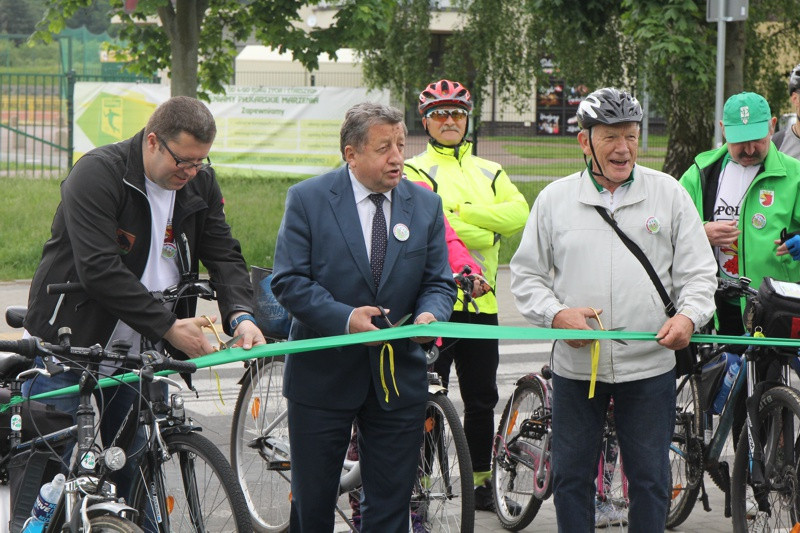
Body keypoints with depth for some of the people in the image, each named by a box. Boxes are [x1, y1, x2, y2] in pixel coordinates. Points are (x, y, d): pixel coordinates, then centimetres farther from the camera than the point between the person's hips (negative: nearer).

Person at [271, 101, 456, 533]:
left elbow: (439, 283, 8)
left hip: (398, 378, 3)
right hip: (323, 374, -3)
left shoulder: (425, 205, 6)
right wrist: (345, 318, -22)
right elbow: (288, 281, -9)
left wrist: (429, 315, -15)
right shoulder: (308, 199, -5)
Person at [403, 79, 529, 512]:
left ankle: (481, 483, 22)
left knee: (482, 399, 12)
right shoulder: (414, 172, 0)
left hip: (482, 301, 5)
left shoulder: (489, 173, 16)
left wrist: (464, 214, -14)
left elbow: (518, 213, -2)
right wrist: (487, 232, -11)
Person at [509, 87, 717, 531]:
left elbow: (699, 271, 4)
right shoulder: (554, 199, 5)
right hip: (575, 365, 1)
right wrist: (555, 314, -11)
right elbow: (526, 274, 8)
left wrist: (688, 316, -15)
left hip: (649, 365, -1)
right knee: (571, 476, 8)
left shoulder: (669, 194, 4)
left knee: (650, 478, 4)